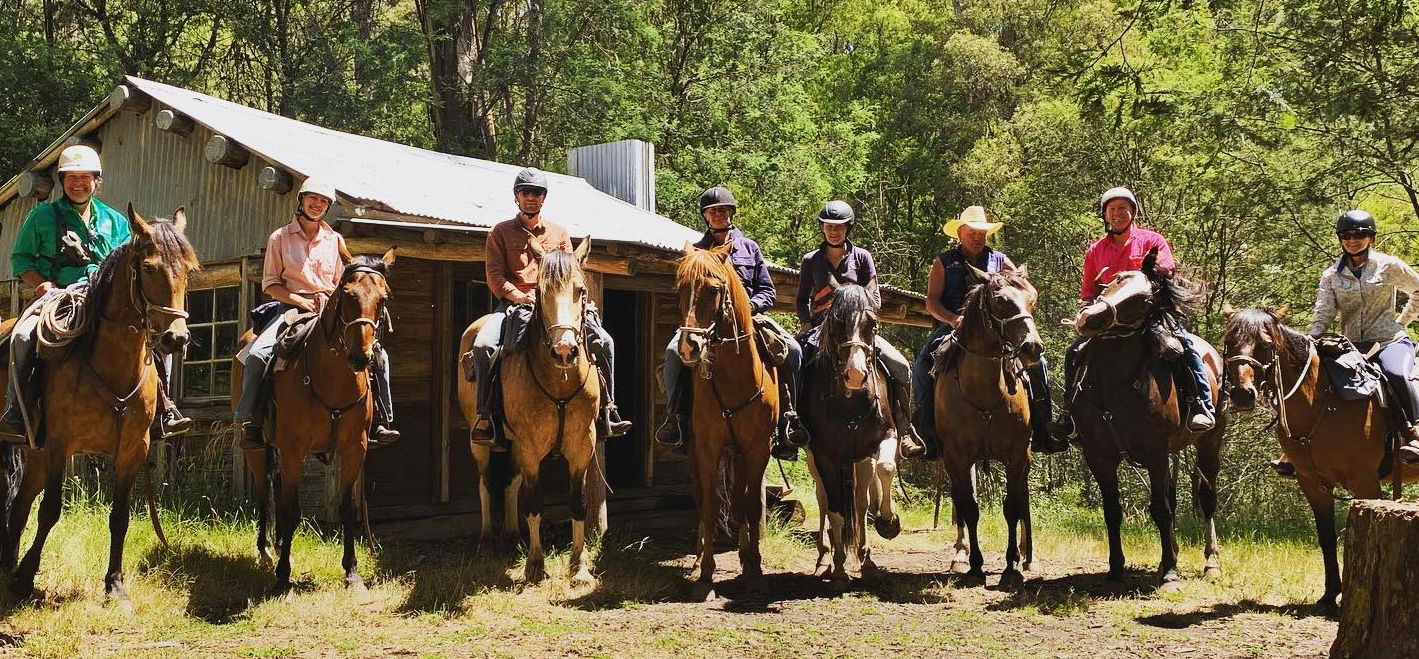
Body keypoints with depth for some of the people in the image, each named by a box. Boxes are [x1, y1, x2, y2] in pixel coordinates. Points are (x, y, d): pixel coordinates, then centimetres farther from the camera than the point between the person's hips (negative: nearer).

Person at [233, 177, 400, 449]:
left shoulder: (335, 240, 13)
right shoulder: (280, 238, 6)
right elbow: (270, 284, 3)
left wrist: (328, 300, -7)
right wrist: (300, 300, -13)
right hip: (290, 308, -2)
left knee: (376, 352, -15)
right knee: (257, 354, -29)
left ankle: (379, 420, -10)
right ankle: (250, 423, -18)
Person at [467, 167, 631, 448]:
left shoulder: (559, 233, 17)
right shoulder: (500, 232, 9)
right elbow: (495, 277, 0)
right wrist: (521, 297, -16)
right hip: (513, 305, -2)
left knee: (603, 341, -14)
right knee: (483, 345, -30)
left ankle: (607, 410, -5)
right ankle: (485, 415, -20)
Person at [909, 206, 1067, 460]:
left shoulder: (999, 260, 15)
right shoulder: (944, 262, 11)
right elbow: (931, 302, 3)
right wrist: (952, 319, -17)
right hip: (952, 327, -1)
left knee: (1037, 363, -17)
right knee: (922, 366, -29)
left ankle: (1041, 434, -12)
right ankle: (926, 436, -24)